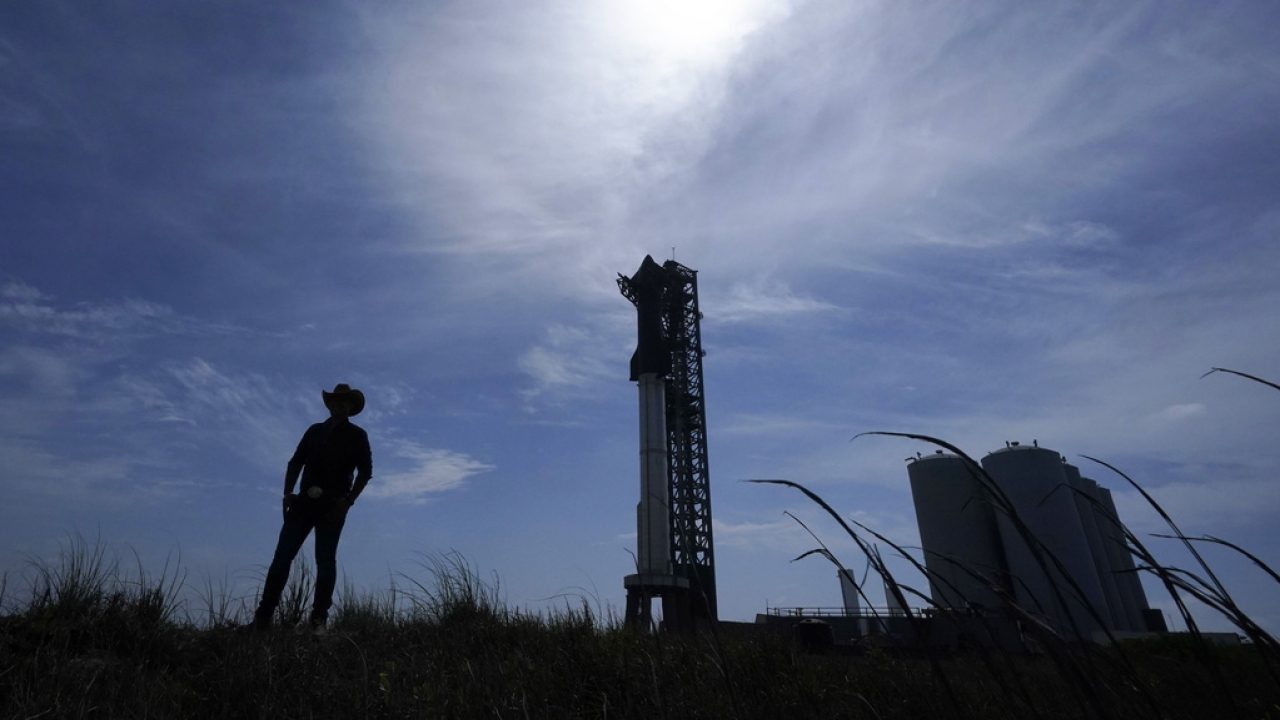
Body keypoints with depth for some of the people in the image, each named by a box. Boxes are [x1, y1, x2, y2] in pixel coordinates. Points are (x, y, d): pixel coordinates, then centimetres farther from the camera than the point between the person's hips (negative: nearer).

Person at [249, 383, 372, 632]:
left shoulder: (357, 435, 5)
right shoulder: (315, 430, 16)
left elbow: (365, 471, -2)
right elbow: (296, 462, 14)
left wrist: (347, 501, -13)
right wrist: (288, 493, -1)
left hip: (333, 505, -4)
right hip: (305, 501, 4)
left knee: (325, 560, -4)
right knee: (282, 556, -1)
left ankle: (319, 619, -1)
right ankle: (263, 616, 4)